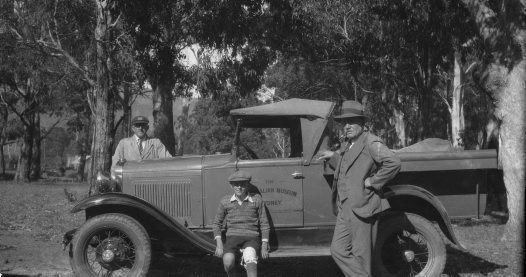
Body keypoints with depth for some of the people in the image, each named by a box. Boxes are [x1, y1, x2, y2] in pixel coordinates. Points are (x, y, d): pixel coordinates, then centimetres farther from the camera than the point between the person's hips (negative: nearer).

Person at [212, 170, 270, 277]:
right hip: (232, 237, 1)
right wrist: (219, 244, 2)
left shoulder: (257, 200, 2)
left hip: (251, 237, -1)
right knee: (228, 262, -29)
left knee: (250, 257, -35)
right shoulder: (225, 201, 5)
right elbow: (217, 223, 13)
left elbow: (264, 224, 7)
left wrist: (264, 246, 1)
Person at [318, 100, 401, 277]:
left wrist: (373, 181, -18)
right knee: (338, 250, 9)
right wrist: (333, 156, 17)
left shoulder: (370, 143, -12)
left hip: (361, 208, -9)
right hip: (344, 209, 9)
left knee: (361, 255, 1)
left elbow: (393, 163, -23)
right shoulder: (345, 146, 15)